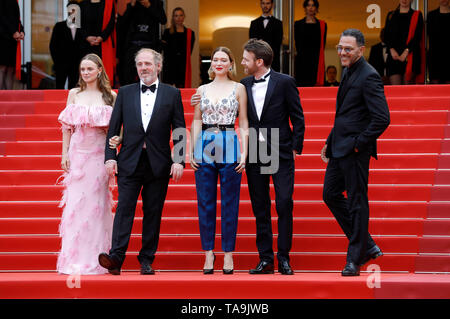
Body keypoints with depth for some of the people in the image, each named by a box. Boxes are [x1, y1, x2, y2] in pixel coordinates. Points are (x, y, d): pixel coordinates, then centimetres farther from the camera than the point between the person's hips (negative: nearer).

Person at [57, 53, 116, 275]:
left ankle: (93, 259, 7)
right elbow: (67, 127, 9)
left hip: (99, 155, -2)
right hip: (77, 153, 2)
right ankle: (74, 259, 4)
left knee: (95, 204, 0)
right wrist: (64, 154, 2)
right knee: (75, 204, -1)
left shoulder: (110, 96, 3)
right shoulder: (74, 94, 8)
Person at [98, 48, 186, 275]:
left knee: (153, 213, 4)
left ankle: (146, 261, 10)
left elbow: (179, 131, 4)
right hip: (130, 162, 0)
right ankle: (116, 258, -17)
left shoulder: (172, 94, 6)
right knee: (124, 208, -9)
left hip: (159, 164, 0)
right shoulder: (125, 93, 10)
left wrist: (179, 161, -5)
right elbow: (114, 127, 8)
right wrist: (110, 157, -2)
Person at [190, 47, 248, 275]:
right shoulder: (202, 90, 12)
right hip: (204, 146, 2)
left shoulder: (238, 89, 6)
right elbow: (196, 122, 12)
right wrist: (192, 151, 3)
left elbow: (244, 123, 4)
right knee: (205, 202, 3)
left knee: (229, 203, 0)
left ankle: (228, 254, 7)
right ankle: (208, 253, 10)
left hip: (229, 147, -2)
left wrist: (244, 153, -4)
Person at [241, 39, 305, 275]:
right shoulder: (243, 85, 8)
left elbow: (297, 118, -1)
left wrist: (296, 148, -5)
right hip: (254, 155, 4)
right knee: (260, 208, 6)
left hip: (280, 153, -4)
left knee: (284, 204, -6)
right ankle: (265, 258, 11)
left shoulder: (285, 82, -3)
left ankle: (283, 258, 1)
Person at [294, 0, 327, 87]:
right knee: (302, 85, -6)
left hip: (317, 60, 1)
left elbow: (322, 45, 8)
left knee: (318, 84, -5)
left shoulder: (322, 25, 9)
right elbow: (298, 45, 4)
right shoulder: (298, 24, 7)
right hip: (303, 60, -1)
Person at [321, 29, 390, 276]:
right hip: (340, 149, 10)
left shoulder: (369, 77, -16)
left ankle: (354, 260, 7)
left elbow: (382, 118, -22)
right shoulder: (348, 72, 14)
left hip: (355, 150, -10)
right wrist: (330, 143, 18)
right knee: (331, 194, 14)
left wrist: (359, 143, -17)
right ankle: (367, 246, 22)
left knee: (357, 201, -2)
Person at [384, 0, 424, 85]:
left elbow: (417, 36, -3)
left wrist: (406, 51, -14)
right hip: (394, 56, 2)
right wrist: (391, 49, -7)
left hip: (410, 55, -2)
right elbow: (386, 36, 10)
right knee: (395, 86, -7)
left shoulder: (417, 15, 8)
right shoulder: (391, 15, 17)